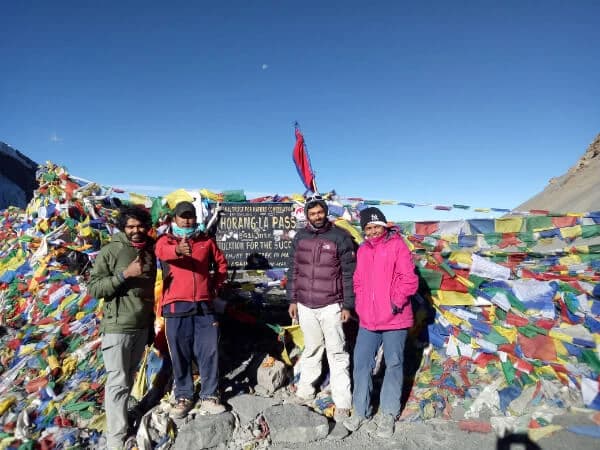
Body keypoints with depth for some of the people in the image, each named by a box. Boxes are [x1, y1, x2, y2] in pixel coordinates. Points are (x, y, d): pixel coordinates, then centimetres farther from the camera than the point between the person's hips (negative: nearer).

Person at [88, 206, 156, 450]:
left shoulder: (150, 251, 6)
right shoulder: (110, 251, -11)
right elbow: (93, 288, -14)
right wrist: (125, 274, -25)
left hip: (142, 325, 6)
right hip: (118, 326, -6)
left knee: (130, 377, 18)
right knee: (118, 381, 0)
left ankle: (120, 415, 34)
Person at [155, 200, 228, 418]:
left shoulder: (206, 241, 11)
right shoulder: (166, 239, 3)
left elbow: (221, 263, 21)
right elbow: (162, 251, -22)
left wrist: (215, 286, 9)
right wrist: (177, 249, -44)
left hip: (204, 306, 2)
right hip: (176, 307, -2)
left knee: (209, 351, 3)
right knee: (180, 354, 7)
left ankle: (209, 396, 16)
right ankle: (183, 396, 22)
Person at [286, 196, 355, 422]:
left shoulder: (340, 237, -7)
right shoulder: (300, 237, 5)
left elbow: (349, 274, -6)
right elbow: (293, 270, 10)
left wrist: (347, 305, -7)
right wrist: (292, 300, 8)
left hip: (331, 306, -4)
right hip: (305, 306, 4)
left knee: (337, 353, 4)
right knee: (311, 349, 18)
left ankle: (342, 403, 13)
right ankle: (305, 390, 33)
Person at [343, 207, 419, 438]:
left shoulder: (397, 245, -7)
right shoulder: (362, 250, 10)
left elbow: (409, 279, -12)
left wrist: (396, 302, -15)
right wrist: (360, 306, 7)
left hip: (394, 319, -5)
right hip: (367, 319, 5)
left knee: (393, 365, 9)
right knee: (361, 364, 9)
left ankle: (388, 414, 25)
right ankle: (360, 411, 26)